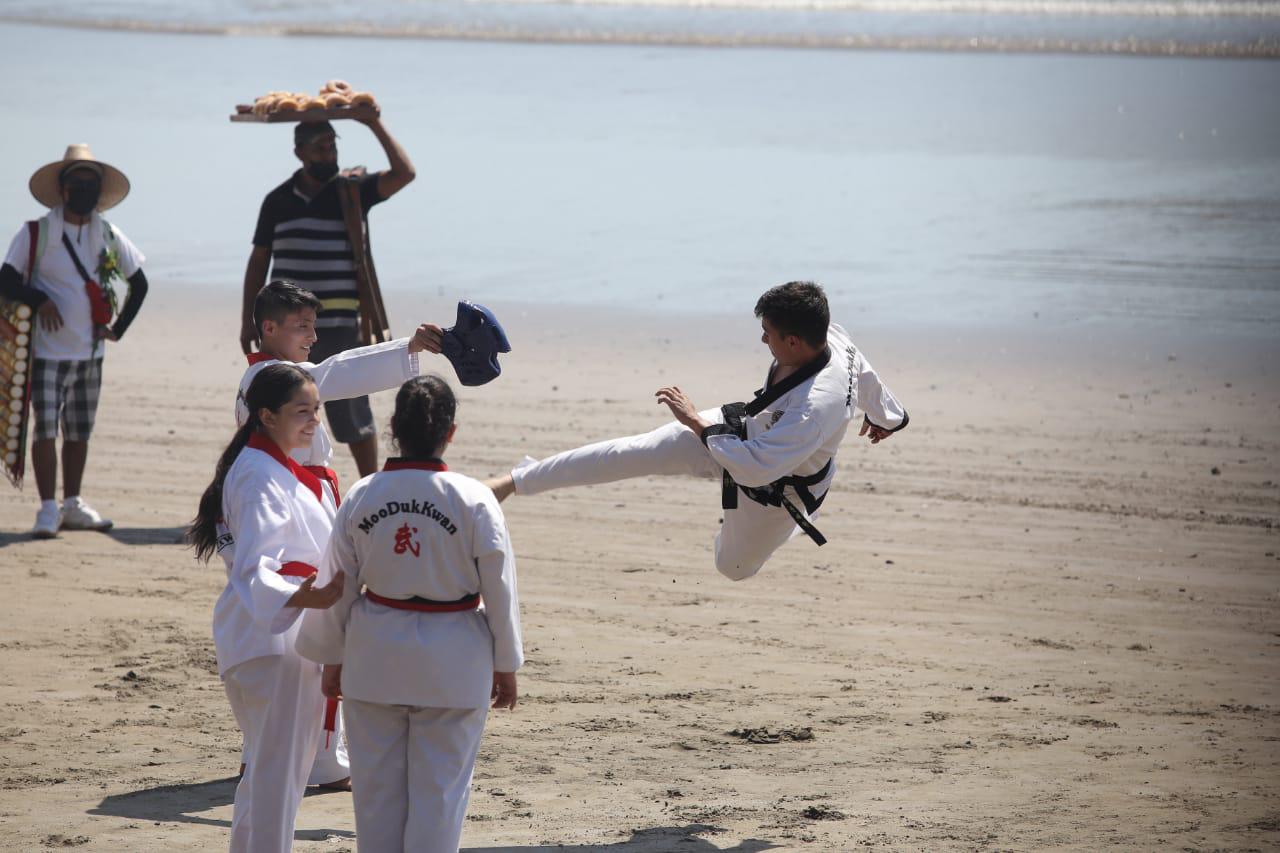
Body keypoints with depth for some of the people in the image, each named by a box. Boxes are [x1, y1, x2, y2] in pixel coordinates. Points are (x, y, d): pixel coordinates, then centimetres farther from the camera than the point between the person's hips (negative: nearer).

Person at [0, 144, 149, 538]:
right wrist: (38, 299, -21)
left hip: (90, 353, 4)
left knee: (80, 431, 10)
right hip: (48, 351, -4)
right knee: (45, 428, -7)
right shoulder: (35, 233, -4)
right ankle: (48, 509, -3)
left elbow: (139, 284, 16)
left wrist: (118, 328, 10)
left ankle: (72, 505, 20)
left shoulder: (109, 237, 6)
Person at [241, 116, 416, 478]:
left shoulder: (352, 191, 0)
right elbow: (259, 261, 12)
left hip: (340, 326, -2)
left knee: (352, 414, 3)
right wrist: (248, 321, 10)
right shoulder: (278, 200, 6)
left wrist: (374, 125, -14)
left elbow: (404, 173, -14)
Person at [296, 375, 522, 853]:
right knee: (439, 790, 6)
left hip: (376, 656, 2)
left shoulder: (361, 496, -6)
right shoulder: (473, 501, -12)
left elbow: (337, 585, 2)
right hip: (452, 662, -2)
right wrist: (506, 665, 7)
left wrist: (332, 659, 16)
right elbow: (499, 588, -6)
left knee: (378, 788, 13)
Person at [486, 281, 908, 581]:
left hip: (775, 491, -6)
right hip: (748, 428, 6)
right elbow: (862, 370, 1)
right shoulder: (829, 334, -23)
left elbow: (755, 468, -42)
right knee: (632, 453, 0)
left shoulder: (817, 407, -47)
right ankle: (516, 481, 8)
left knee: (735, 566, 21)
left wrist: (698, 422, -34)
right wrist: (885, 413, 24)